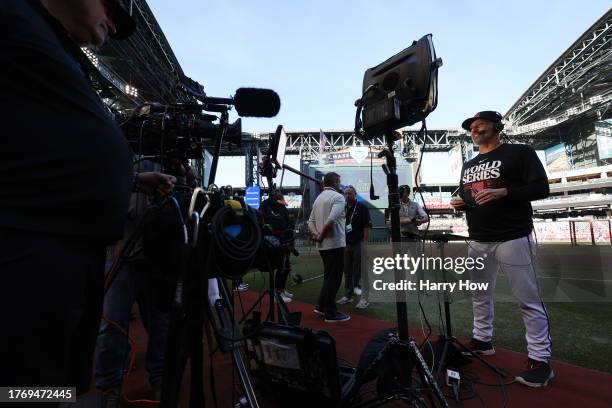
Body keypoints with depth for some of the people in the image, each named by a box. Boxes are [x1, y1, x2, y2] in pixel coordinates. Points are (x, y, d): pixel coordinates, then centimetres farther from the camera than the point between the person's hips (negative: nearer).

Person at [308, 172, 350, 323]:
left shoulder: (318, 198, 14)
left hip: (323, 245, 8)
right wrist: (322, 236, -15)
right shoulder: (338, 197, -11)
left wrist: (316, 234, -5)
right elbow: (331, 220, -26)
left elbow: (311, 221, 10)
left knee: (329, 276, 20)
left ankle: (321, 306, 25)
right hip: (335, 244, -8)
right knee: (333, 278, 1)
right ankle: (330, 313, 9)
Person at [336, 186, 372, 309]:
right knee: (347, 271, 11)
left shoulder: (362, 208, -4)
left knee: (361, 271, -3)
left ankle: (364, 298, 2)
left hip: (359, 244, -6)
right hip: (346, 244, 6)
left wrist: (365, 243, -14)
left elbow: (367, 226, -9)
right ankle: (348, 295, 21)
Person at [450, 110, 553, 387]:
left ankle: (540, 360, 9)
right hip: (478, 241, 7)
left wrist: (502, 192, -22)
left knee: (528, 300, -1)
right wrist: (459, 203, 0)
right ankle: (482, 340, 28)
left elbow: (541, 188, -8)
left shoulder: (519, 152, -1)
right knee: (480, 295, 14)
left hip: (512, 238, -6)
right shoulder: (468, 166, 18)